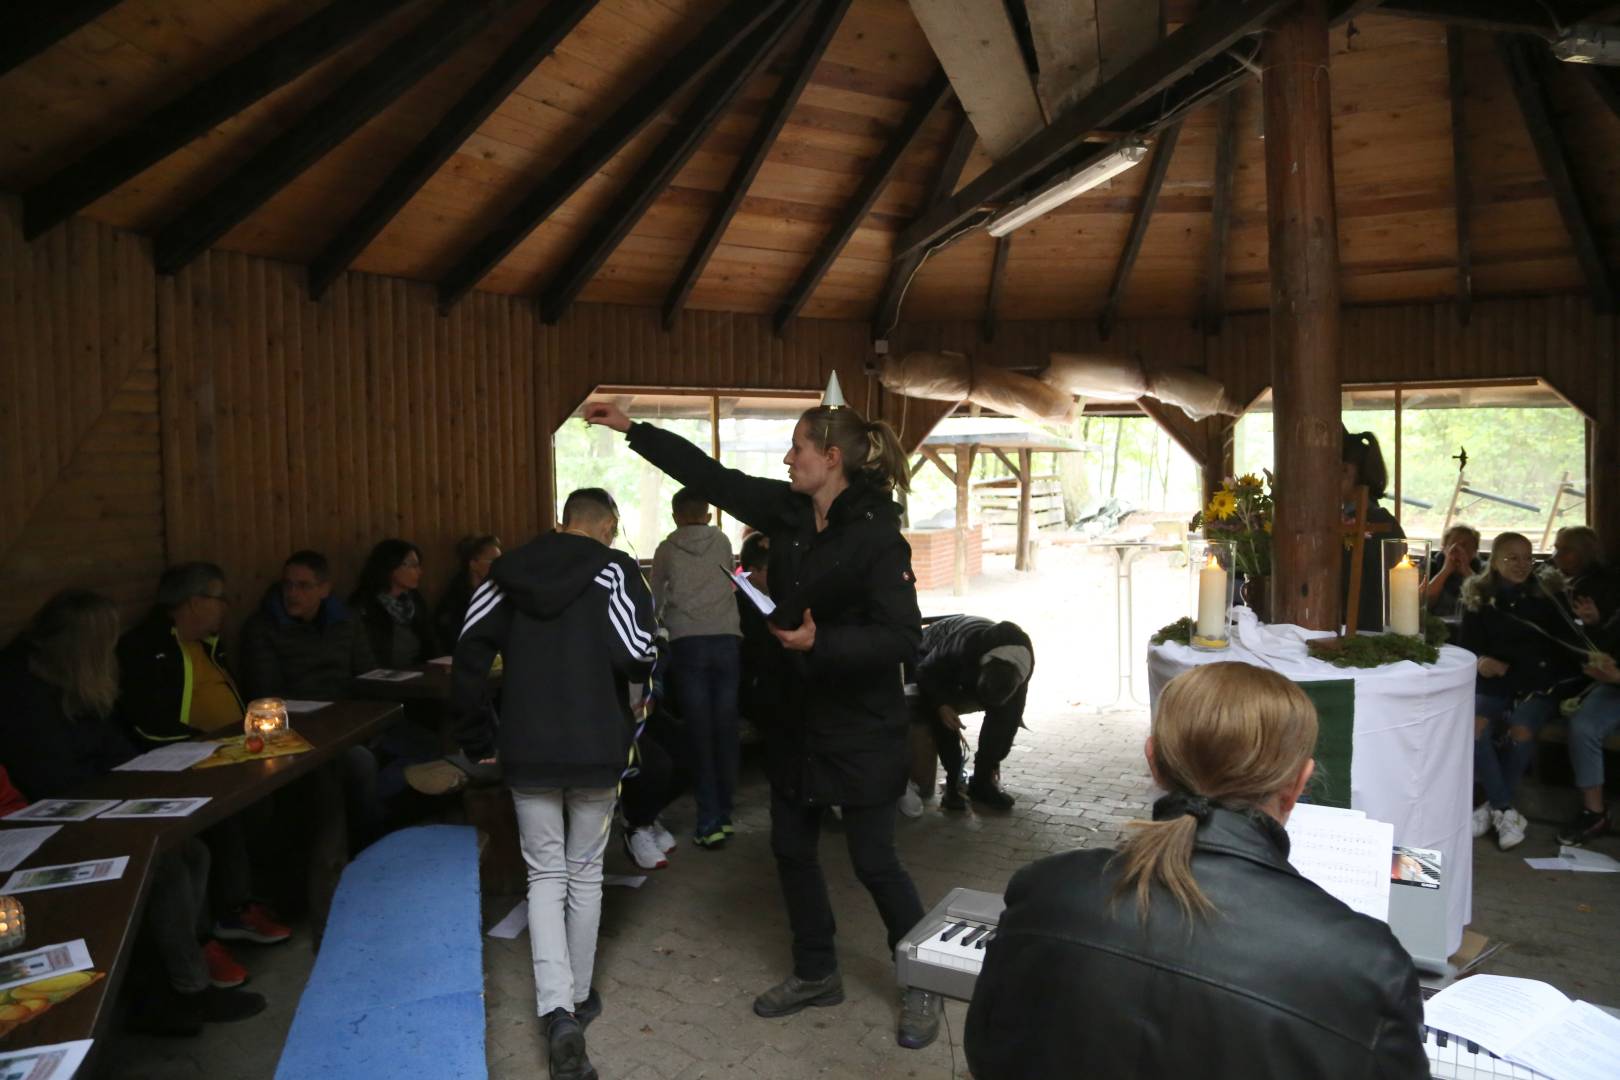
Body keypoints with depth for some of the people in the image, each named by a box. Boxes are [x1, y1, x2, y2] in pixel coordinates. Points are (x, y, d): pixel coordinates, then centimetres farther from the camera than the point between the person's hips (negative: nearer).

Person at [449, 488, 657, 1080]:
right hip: (595, 749, -2)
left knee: (545, 875, 11)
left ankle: (556, 1010, -3)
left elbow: (468, 658, 2)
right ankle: (579, 997, 29)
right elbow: (635, 655, -19)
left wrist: (477, 739, 9)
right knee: (584, 874, 15)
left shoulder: (508, 571, 6)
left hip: (527, 751, 2)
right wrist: (642, 666, 5)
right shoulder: (614, 570, -6)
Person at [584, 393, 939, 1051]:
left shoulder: (875, 532, -20)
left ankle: (923, 987, 27)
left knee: (873, 861, 4)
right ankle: (816, 974, 37)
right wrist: (633, 430, 7)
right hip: (798, 715, 7)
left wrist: (821, 642, -30)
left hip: (861, 726, -7)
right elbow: (711, 476, 6)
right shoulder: (787, 511, 0)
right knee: (791, 848, 16)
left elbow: (902, 636, -22)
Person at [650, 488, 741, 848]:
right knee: (726, 731, 7)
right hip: (725, 640, 1)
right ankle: (724, 814, 16)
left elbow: (656, 600, 22)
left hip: (687, 644, -1)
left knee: (700, 733, 0)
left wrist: (662, 619, 43)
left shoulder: (666, 550, 10)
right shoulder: (723, 543, 13)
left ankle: (709, 822, -2)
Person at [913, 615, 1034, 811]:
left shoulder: (1021, 664, -28)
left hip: (973, 667, 4)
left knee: (1010, 708, -23)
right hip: (932, 660, -3)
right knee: (944, 713, -36)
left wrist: (995, 759, -8)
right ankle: (953, 782, -24)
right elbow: (925, 671, -27)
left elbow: (1011, 712, -14)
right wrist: (941, 705, -44)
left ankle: (982, 781, -13)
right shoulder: (965, 645, -43)